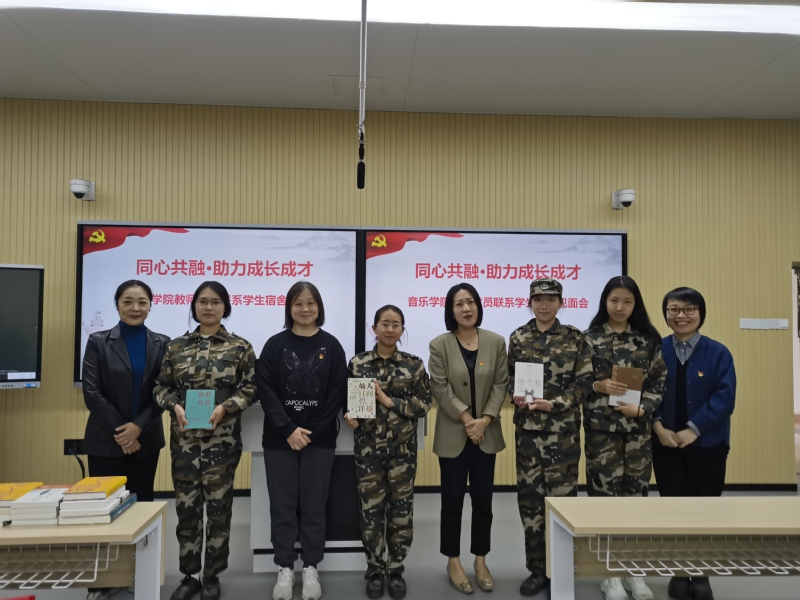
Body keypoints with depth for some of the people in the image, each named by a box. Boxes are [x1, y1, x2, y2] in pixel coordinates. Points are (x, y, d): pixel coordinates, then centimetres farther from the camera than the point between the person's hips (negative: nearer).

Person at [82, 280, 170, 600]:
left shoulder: (161, 344, 1)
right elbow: (92, 393, -7)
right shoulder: (98, 342, -2)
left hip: (146, 439, 2)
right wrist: (119, 431, -12)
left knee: (141, 504, 9)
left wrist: (138, 426, -13)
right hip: (105, 439, -1)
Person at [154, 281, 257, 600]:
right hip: (184, 439, 2)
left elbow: (250, 388, -2)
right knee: (186, 506, 9)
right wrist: (175, 406, -10)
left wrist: (224, 407, -17)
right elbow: (161, 386, 8)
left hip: (222, 439, -2)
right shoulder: (176, 346, 7)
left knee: (218, 506, 6)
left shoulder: (240, 347, -1)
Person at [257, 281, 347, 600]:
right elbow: (266, 392, -5)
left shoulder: (331, 346, 1)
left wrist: (310, 432, -9)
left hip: (320, 439, 0)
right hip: (280, 439, 0)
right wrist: (289, 430, -13)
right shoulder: (275, 345, 1)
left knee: (313, 505, 7)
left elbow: (338, 394, -2)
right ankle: (285, 569, 21)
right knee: (283, 505, 7)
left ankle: (311, 568, 21)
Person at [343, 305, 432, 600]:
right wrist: (350, 417, -16)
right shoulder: (357, 363, 0)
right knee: (371, 509, 5)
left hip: (403, 447, 0)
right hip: (368, 446, 0)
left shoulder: (414, 364, 0)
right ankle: (375, 571, 25)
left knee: (401, 509, 7)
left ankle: (395, 571, 26)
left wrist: (389, 400, -15)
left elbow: (424, 404, -4)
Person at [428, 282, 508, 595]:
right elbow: (440, 388, -10)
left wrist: (484, 420, -13)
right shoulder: (439, 344, -5)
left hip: (486, 434, 2)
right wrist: (467, 420, -16)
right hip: (453, 435, -2)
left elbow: (501, 384, -1)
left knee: (483, 500, 10)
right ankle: (453, 562, 23)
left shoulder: (496, 342, 2)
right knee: (453, 500, 7)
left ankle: (480, 561, 27)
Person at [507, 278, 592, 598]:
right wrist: (517, 397, -11)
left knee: (562, 495, 4)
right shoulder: (518, 338, 5)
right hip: (527, 427, 2)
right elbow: (509, 377, 9)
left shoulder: (574, 338, -1)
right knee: (529, 496, 7)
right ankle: (537, 569, 21)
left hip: (563, 429, -2)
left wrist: (554, 404, -15)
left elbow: (584, 382, -3)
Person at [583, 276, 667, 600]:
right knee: (605, 494, 3)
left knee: (636, 493, 9)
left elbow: (661, 381, 3)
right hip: (601, 429, -2)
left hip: (638, 428, 2)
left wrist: (642, 407, -11)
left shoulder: (649, 340, 5)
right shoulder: (589, 338, -1)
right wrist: (598, 386, -17)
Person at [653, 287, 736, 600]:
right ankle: (679, 573, 26)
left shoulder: (718, 353, -4)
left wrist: (693, 430, -16)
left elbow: (724, 398, -11)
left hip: (707, 444, -1)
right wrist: (658, 426, -16)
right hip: (666, 443, 1)